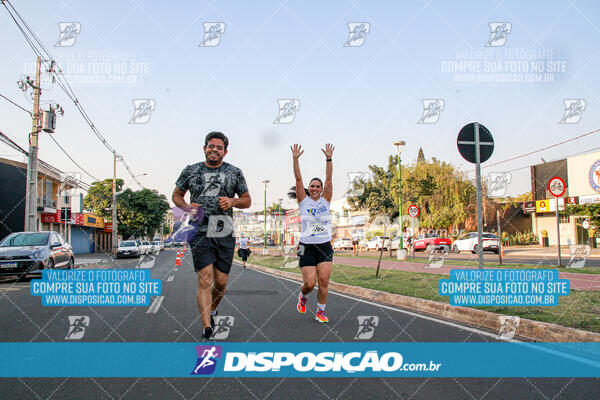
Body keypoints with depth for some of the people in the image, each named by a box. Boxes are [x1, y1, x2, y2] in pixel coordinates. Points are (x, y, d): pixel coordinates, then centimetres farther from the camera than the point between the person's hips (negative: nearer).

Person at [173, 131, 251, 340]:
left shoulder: (234, 172, 8)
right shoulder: (191, 171, 8)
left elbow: (247, 201, 14)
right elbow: (176, 195, 18)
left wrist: (233, 201, -8)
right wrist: (187, 207, -3)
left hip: (225, 234, 2)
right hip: (200, 233, -1)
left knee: (221, 282, 6)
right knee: (205, 279, -12)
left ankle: (212, 310, 35)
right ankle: (207, 327, -11)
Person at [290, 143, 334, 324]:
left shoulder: (325, 201, 10)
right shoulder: (303, 201, 6)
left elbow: (329, 179, 1)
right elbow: (298, 179, -3)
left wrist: (329, 159, -7)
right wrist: (295, 159, -12)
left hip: (325, 246, 2)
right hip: (306, 247, -2)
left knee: (324, 281, -5)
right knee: (310, 283, -8)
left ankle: (320, 311, 12)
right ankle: (302, 296, 26)